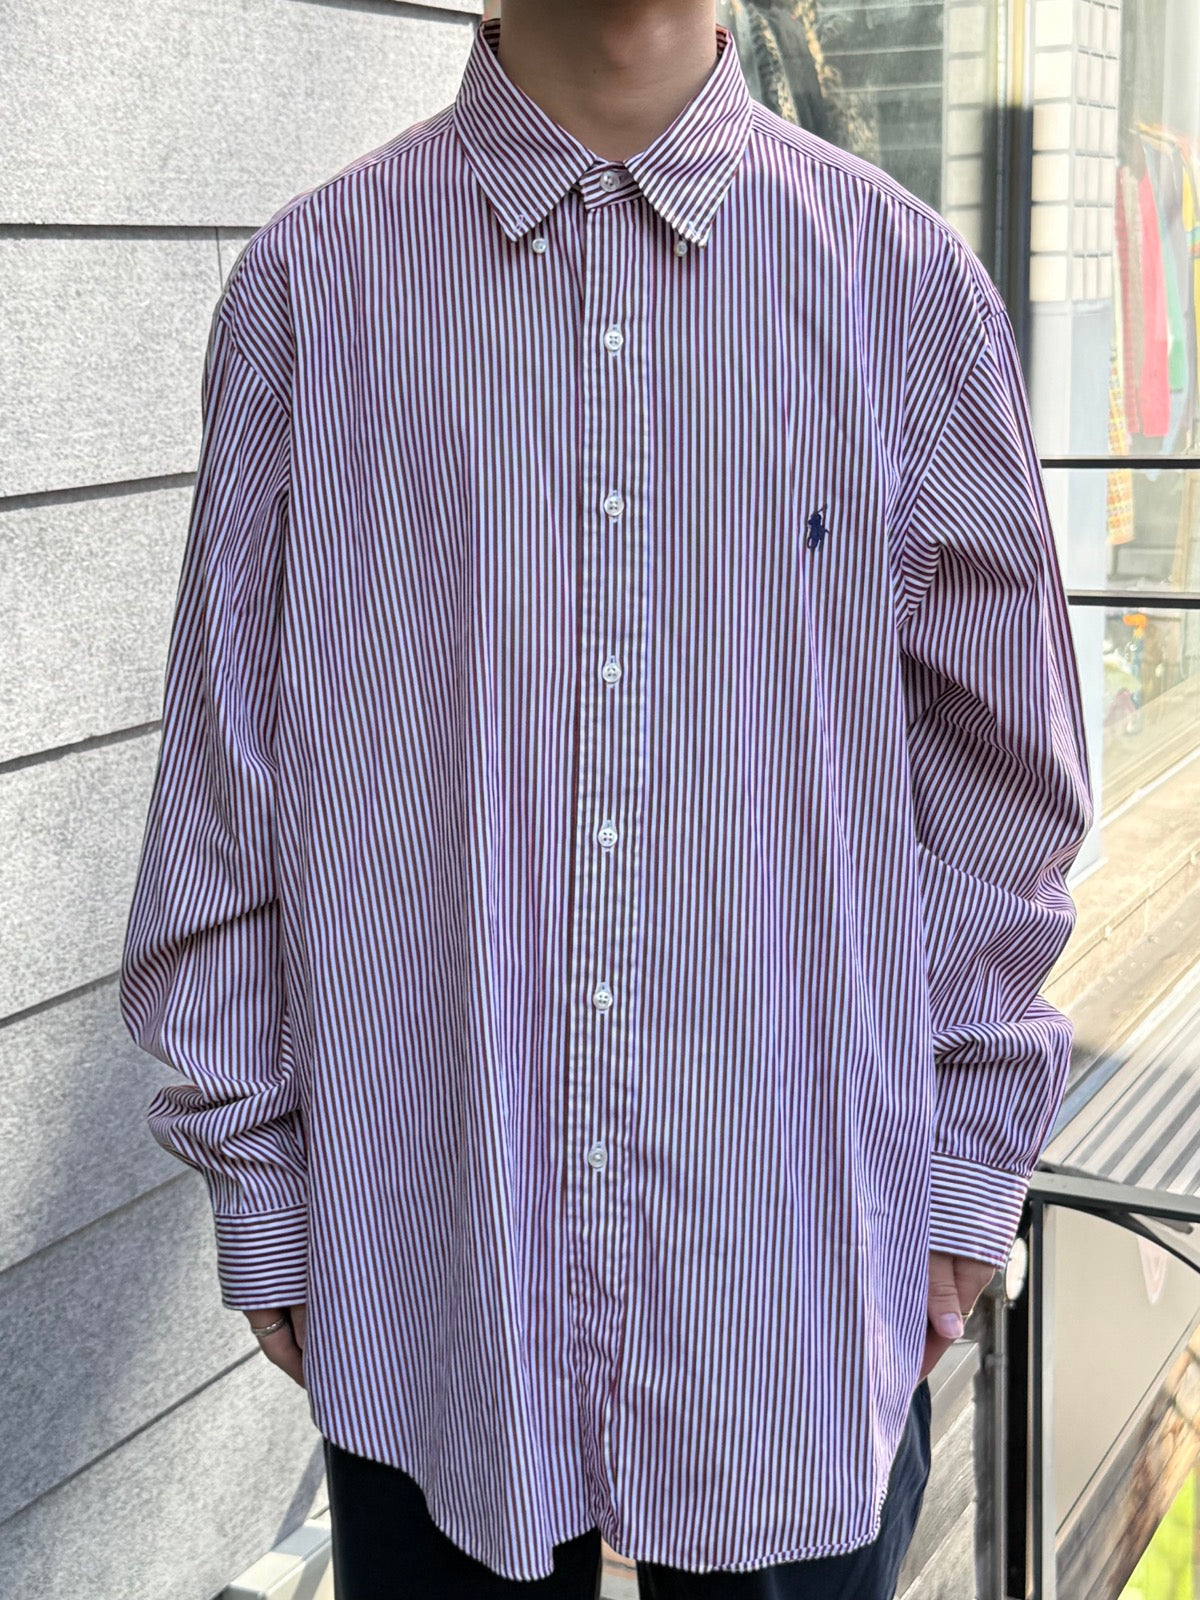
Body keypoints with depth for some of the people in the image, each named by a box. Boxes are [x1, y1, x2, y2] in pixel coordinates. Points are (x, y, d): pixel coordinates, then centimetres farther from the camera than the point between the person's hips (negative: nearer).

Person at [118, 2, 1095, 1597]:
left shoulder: (905, 273, -1)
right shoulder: (309, 280, -2)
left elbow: (1002, 764, 4)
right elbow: (232, 780, 2)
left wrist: (968, 1169, 5)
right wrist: (263, 1188, 4)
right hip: (426, 1273, 0)